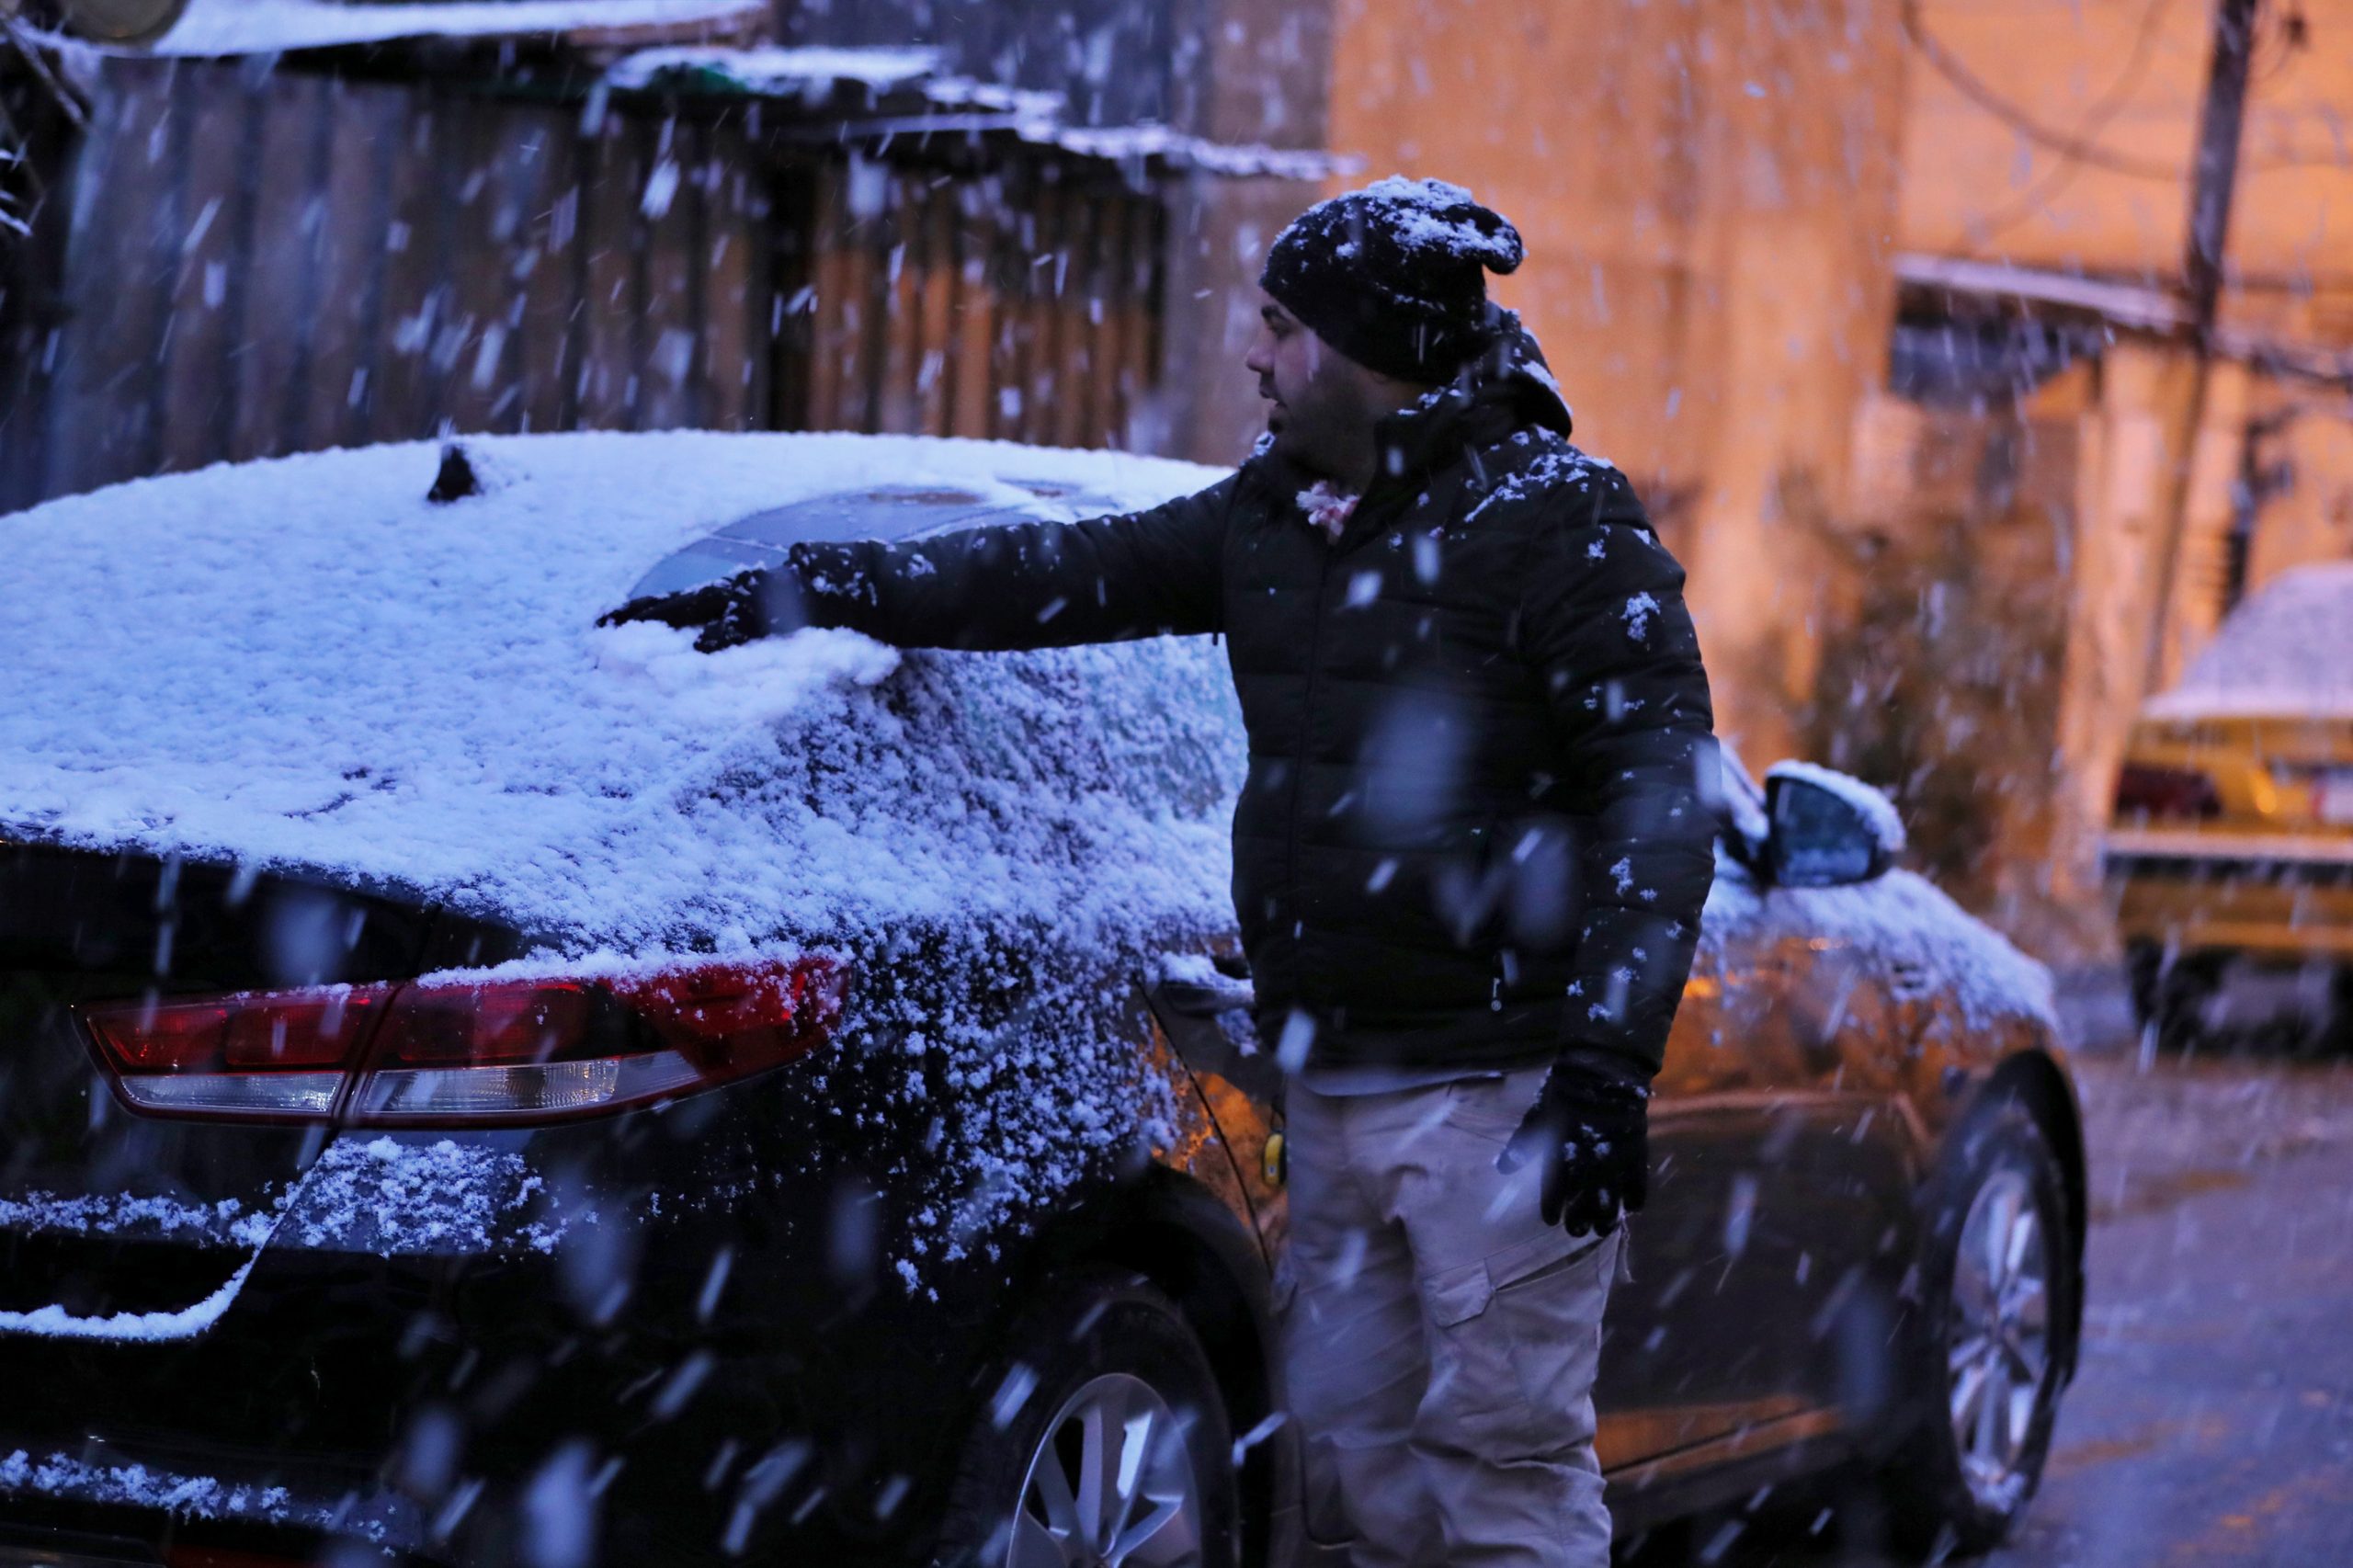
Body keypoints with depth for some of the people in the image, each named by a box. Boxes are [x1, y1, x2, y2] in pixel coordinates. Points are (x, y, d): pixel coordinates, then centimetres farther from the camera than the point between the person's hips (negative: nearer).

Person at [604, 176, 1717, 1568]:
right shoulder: (1272, 516, 14)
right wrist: (792, 592, 18)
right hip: (1336, 1089, 8)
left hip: (1499, 1089, -8)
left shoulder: (1558, 525, -9)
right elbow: (1058, 575, 20)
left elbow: (1658, 796, -14)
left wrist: (1606, 1064, -21)